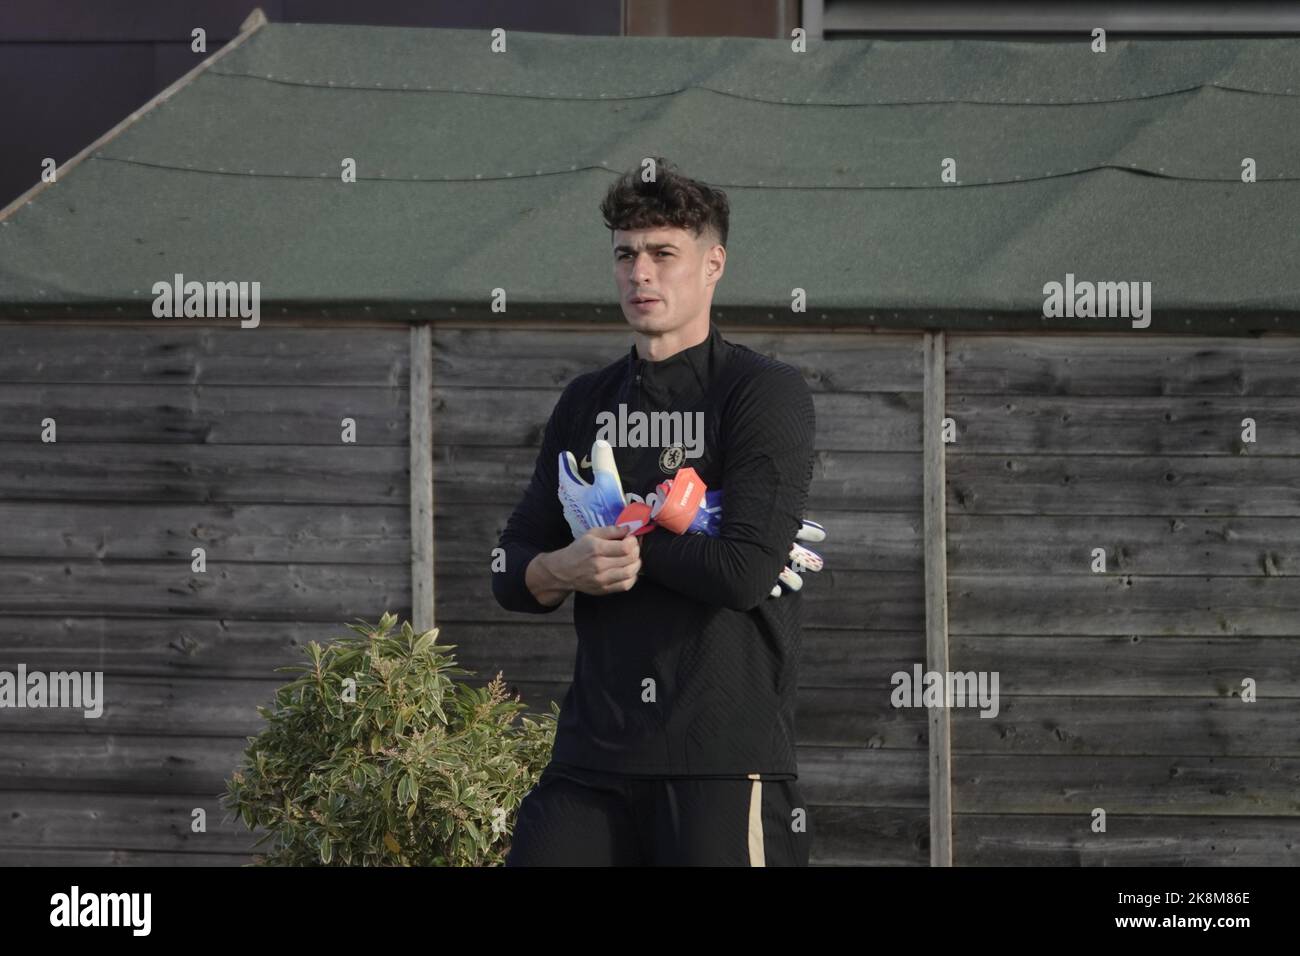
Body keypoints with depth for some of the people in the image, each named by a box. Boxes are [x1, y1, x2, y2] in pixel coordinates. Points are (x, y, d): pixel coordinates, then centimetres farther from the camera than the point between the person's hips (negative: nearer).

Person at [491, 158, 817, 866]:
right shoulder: (586, 403, 17)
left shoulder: (766, 392, -2)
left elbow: (746, 570, -15)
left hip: (726, 756, -5)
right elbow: (511, 574, 14)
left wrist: (620, 535, -2)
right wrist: (562, 570, -9)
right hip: (593, 749, 5)